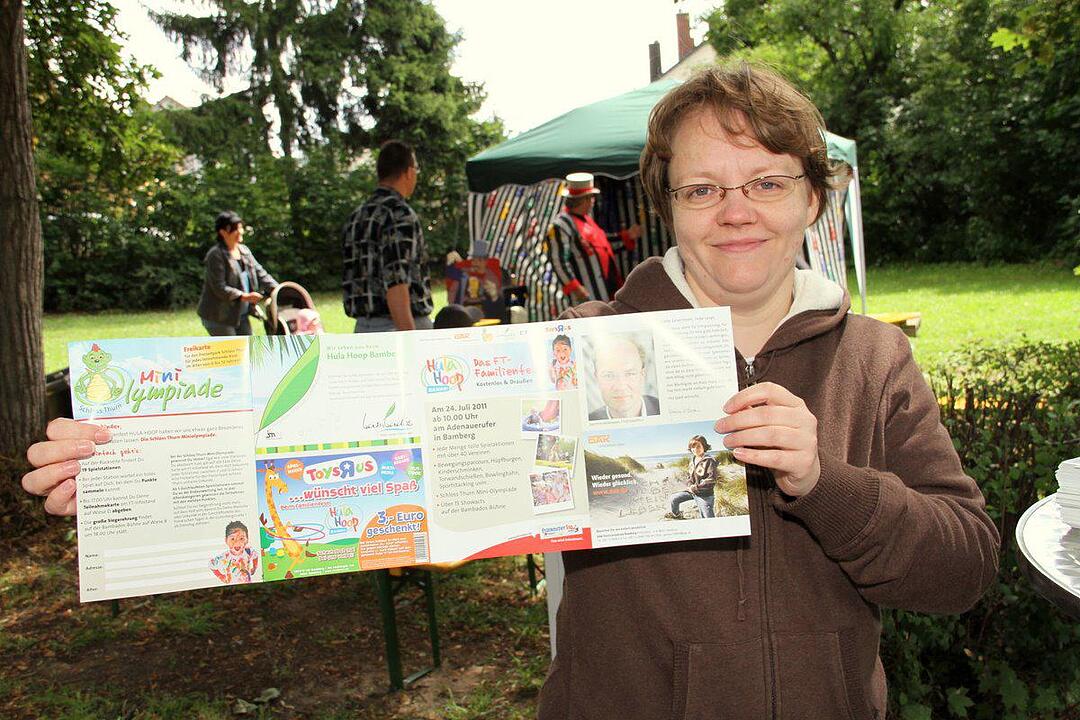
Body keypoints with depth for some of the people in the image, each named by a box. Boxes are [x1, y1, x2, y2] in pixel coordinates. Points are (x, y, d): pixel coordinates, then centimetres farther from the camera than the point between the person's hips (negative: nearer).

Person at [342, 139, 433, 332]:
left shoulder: (356, 217, 14)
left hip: (362, 326, 9)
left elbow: (350, 279, 15)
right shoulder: (400, 215, -13)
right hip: (397, 326, -9)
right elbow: (396, 282, -22)